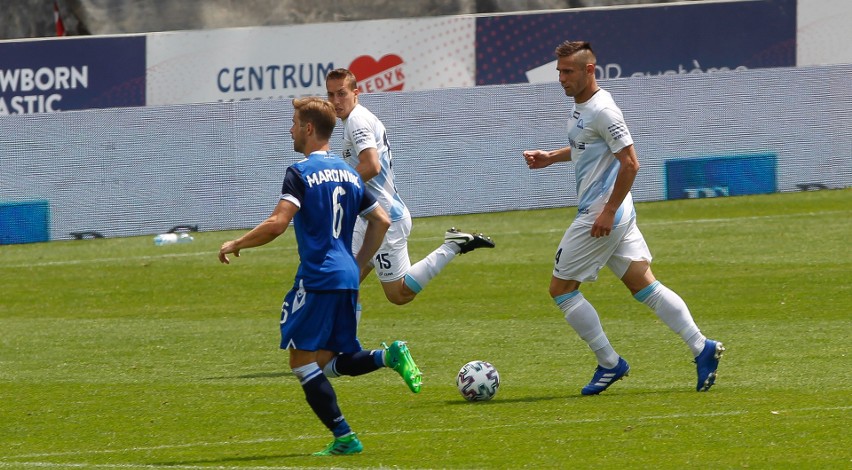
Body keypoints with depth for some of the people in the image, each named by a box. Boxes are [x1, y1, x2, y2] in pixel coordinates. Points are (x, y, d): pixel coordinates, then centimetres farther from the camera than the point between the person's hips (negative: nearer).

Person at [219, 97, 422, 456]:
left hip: (317, 278, -8)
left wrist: (235, 245, -6)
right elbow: (381, 221, 17)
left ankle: (344, 437, -7)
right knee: (329, 360, 16)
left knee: (302, 361, 0)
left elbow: (277, 224, -19)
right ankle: (389, 356, -9)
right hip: (346, 278, 8)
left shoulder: (301, 173, -9)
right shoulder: (347, 173, 15)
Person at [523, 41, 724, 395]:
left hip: (602, 216, -10)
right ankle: (701, 348, 1)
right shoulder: (580, 107, 13)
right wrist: (549, 158, 18)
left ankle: (609, 363, 3)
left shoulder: (602, 111, -18)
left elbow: (630, 163, -21)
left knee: (561, 288, -1)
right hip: (618, 215, 10)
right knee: (644, 286, 7)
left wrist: (608, 212, -21)